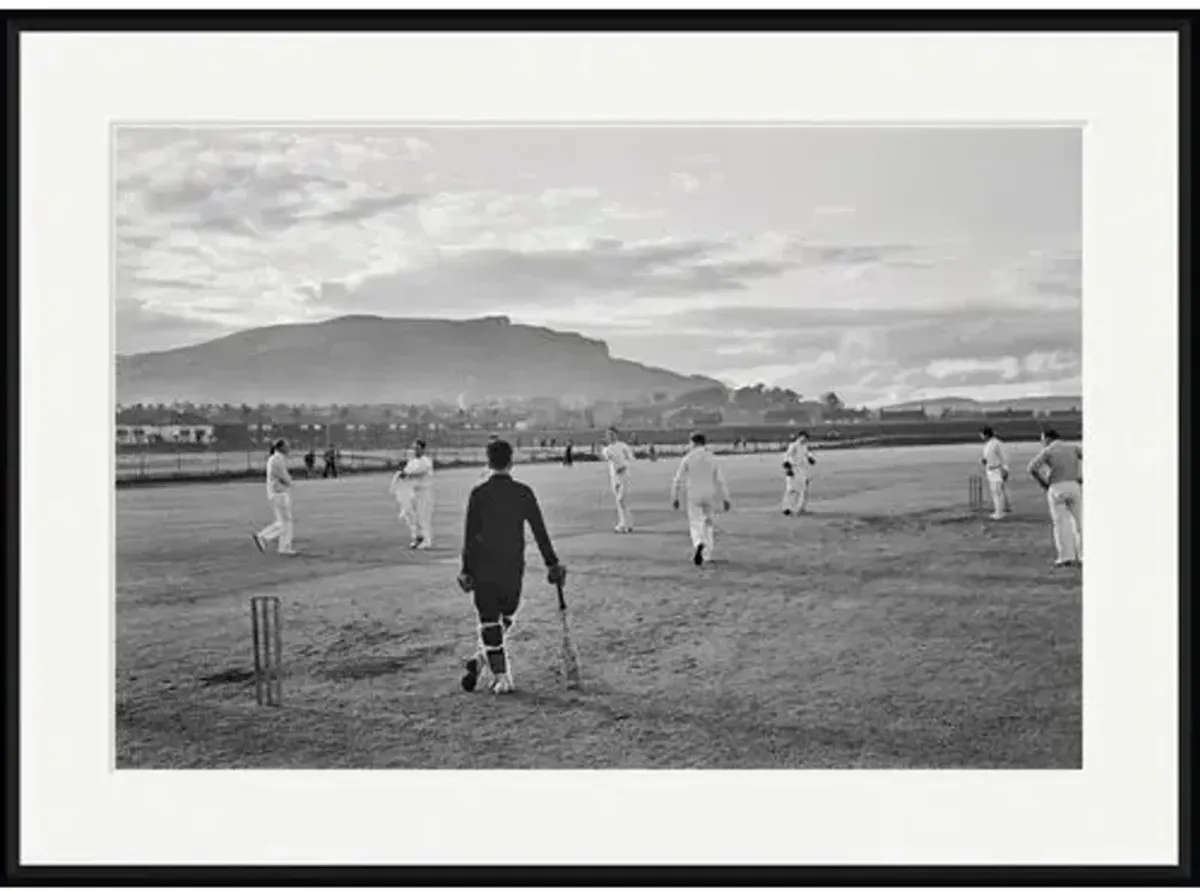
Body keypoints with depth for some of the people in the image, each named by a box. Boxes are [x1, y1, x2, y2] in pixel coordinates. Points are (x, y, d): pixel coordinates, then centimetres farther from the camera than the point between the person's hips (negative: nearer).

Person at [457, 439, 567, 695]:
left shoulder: (479, 493, -5)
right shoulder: (523, 493, -2)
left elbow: (469, 536, -6)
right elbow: (540, 532, -1)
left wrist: (466, 570, 0)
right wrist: (552, 564, 5)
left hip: (483, 568, -1)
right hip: (513, 567, 1)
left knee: (488, 621, 5)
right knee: (506, 617, 20)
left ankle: (502, 677, 3)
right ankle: (484, 659, 16)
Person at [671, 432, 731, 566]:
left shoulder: (687, 458, -5)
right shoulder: (712, 458, 0)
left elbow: (679, 480, -4)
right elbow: (720, 480, -2)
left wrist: (675, 498, 5)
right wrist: (725, 499, 2)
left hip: (694, 496, -2)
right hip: (710, 496, 2)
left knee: (695, 524, 0)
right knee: (708, 524, 17)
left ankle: (699, 544, -31)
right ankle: (707, 555, 19)